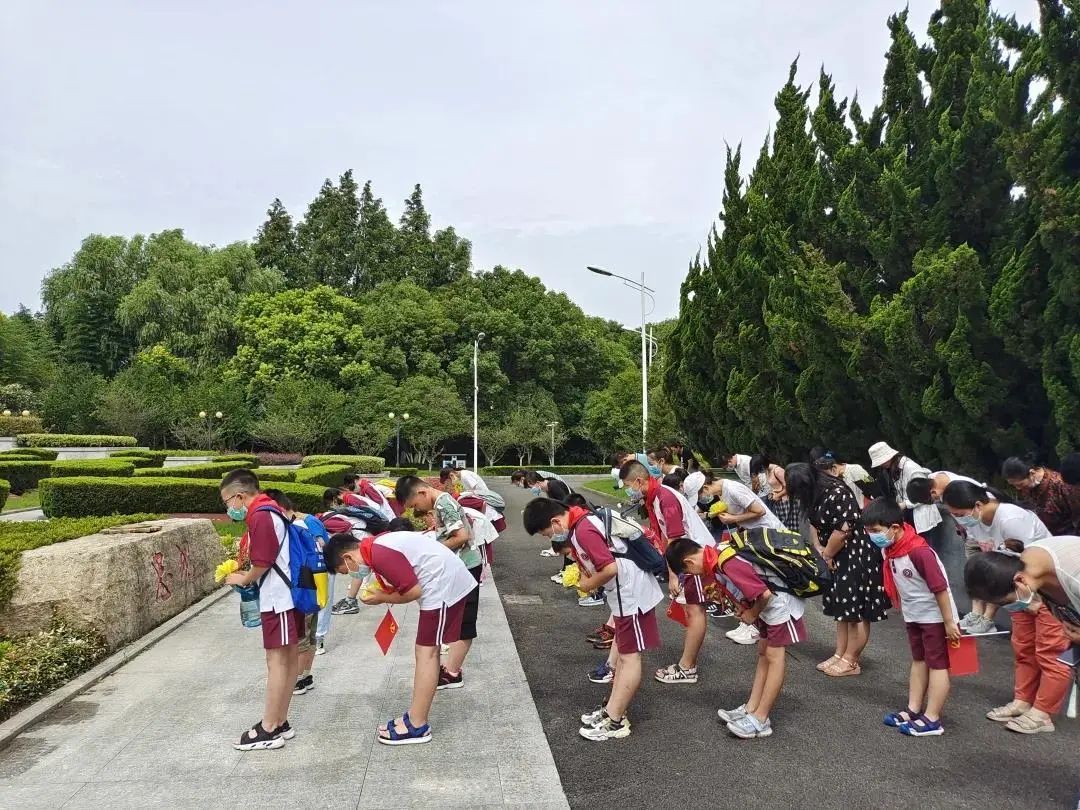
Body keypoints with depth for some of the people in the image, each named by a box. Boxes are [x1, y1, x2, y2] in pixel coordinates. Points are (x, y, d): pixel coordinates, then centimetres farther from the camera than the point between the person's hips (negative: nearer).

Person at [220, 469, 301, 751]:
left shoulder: (260, 516, -17)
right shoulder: (269, 511, 13)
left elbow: (262, 564, -18)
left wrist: (242, 579, -1)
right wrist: (248, 574, 9)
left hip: (278, 597, -10)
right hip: (286, 593, 10)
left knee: (276, 659, -3)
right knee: (287, 657, 13)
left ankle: (269, 730, 6)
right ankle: (280, 723, 22)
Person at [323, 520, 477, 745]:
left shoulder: (380, 555, -20)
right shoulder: (376, 546, 11)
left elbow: (414, 592, -18)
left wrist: (382, 598, -4)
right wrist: (383, 594, 2)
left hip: (443, 584, -10)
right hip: (446, 581, 10)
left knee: (426, 652, -5)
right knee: (427, 651, 14)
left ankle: (417, 726, 2)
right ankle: (415, 717, 22)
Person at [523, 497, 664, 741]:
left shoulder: (583, 531, -24)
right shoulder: (581, 522, 6)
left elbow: (610, 568, -27)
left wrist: (588, 584, -10)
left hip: (631, 593, -11)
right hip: (626, 592, 11)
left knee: (630, 656, -1)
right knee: (624, 651, 16)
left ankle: (614, 721, 6)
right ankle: (613, 709, 26)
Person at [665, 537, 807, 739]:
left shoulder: (730, 565, -31)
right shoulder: (719, 553, -2)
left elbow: (765, 594, -29)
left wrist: (752, 614, -11)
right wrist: (744, 605, 2)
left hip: (781, 601, -10)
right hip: (771, 600, 10)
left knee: (774, 657, -2)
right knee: (763, 653, 13)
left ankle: (760, 720, 5)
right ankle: (751, 709, 21)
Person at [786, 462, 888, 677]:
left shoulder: (837, 494, -26)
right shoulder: (816, 494, 2)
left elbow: (842, 531, -26)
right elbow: (814, 523, 12)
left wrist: (826, 555, -11)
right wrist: (819, 550, -3)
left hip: (858, 555, -9)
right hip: (838, 557, 9)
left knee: (856, 610, -1)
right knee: (843, 607, 14)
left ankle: (851, 662, 7)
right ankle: (840, 654, 22)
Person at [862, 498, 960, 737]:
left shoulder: (919, 551, -30)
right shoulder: (889, 549, -4)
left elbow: (940, 587, -25)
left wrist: (949, 622, -20)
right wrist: (904, 609, 16)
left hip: (935, 616, -9)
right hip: (913, 615, 9)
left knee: (937, 665, 1)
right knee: (919, 661, 16)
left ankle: (932, 720, 7)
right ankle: (914, 710, 25)